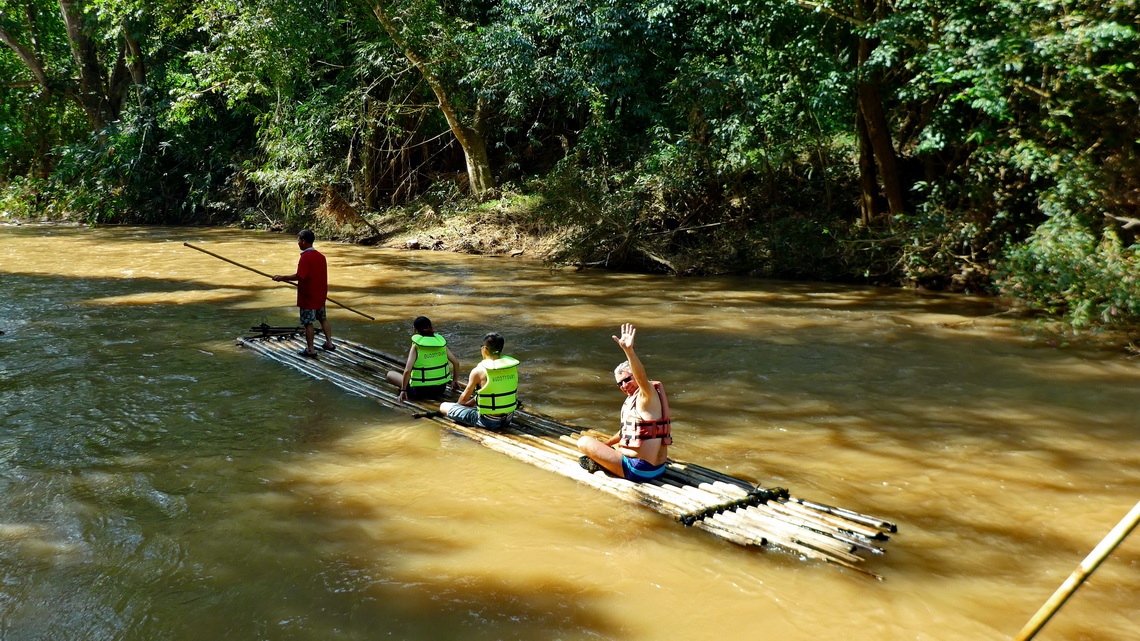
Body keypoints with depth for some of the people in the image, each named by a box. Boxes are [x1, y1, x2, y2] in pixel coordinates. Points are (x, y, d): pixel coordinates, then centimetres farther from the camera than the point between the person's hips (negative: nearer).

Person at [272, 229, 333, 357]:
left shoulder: (305, 257, -19)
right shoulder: (321, 256, 6)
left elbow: (299, 276, -26)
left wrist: (282, 278, -16)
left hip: (308, 296, -8)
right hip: (320, 294, 8)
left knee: (308, 322, 0)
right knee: (323, 318, 20)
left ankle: (310, 350, 5)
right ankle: (329, 343, 24)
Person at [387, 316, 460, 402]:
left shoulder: (416, 347, -15)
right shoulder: (441, 342, -3)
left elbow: (407, 370, -23)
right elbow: (456, 363, 1)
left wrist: (403, 390, -11)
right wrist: (454, 380, 17)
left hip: (420, 391, -3)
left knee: (390, 374, 14)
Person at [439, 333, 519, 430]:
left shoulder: (478, 371, -18)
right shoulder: (513, 367, -2)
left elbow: (464, 398, -6)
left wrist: (459, 404, 21)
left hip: (487, 422, -6)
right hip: (508, 419, 6)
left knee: (443, 407, 5)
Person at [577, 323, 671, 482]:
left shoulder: (646, 396, -15)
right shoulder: (632, 399, 14)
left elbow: (642, 377, -39)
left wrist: (629, 351, -52)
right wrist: (606, 444, 36)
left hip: (638, 471, -10)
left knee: (584, 442, -3)